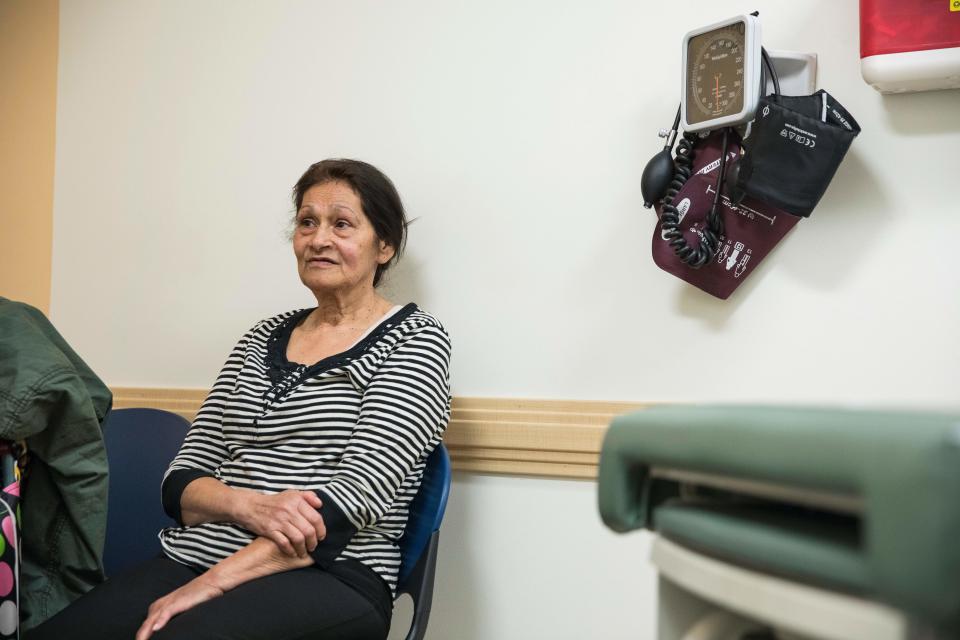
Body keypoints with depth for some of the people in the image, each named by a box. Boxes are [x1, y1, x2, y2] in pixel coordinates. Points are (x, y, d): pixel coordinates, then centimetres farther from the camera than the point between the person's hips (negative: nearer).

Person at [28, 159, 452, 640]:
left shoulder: (414, 340, 1)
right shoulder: (263, 338, 17)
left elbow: (359, 492, -11)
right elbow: (182, 480, 12)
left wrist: (214, 581, -17)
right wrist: (250, 505, -12)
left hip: (327, 579, -5)